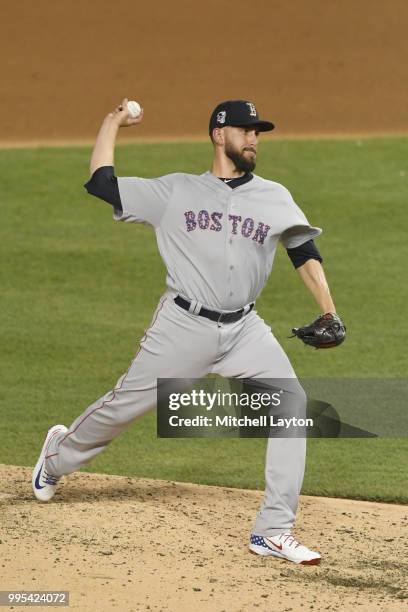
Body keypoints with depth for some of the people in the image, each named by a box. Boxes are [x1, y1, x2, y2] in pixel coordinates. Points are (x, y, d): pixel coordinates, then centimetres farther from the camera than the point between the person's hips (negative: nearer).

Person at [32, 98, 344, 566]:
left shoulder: (273, 197, 9)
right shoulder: (176, 191, 3)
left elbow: (304, 251, 3)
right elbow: (101, 183, 2)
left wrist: (327, 311, -10)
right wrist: (112, 124, 11)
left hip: (244, 330, 2)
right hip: (184, 326, -2)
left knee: (292, 405, -15)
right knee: (125, 404, 5)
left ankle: (274, 532, -11)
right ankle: (60, 454, 39)